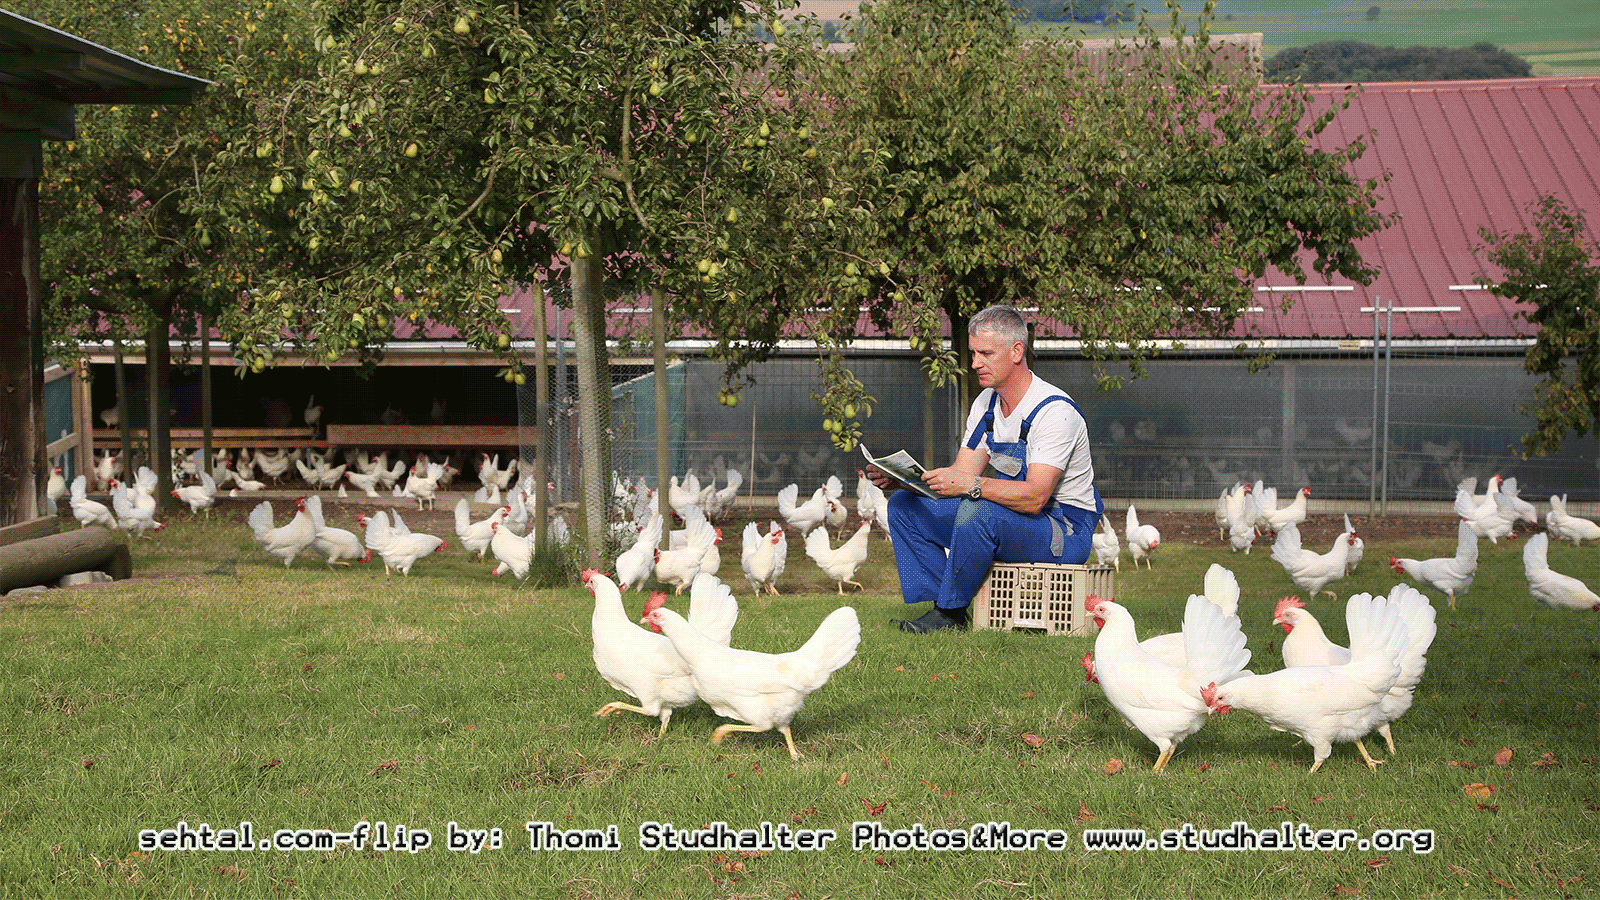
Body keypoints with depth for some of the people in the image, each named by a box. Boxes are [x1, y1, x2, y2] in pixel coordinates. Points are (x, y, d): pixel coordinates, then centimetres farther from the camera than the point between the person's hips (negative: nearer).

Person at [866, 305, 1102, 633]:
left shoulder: (1055, 411, -22)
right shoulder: (986, 403, 6)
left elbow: (1035, 497, -31)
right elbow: (961, 475, 3)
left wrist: (971, 484, -42)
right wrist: (899, 478, -12)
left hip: (1065, 528, -9)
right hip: (1008, 513, 9)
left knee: (978, 511, -36)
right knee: (904, 505, 1)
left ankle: (950, 613, -18)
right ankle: (942, 605, -9)